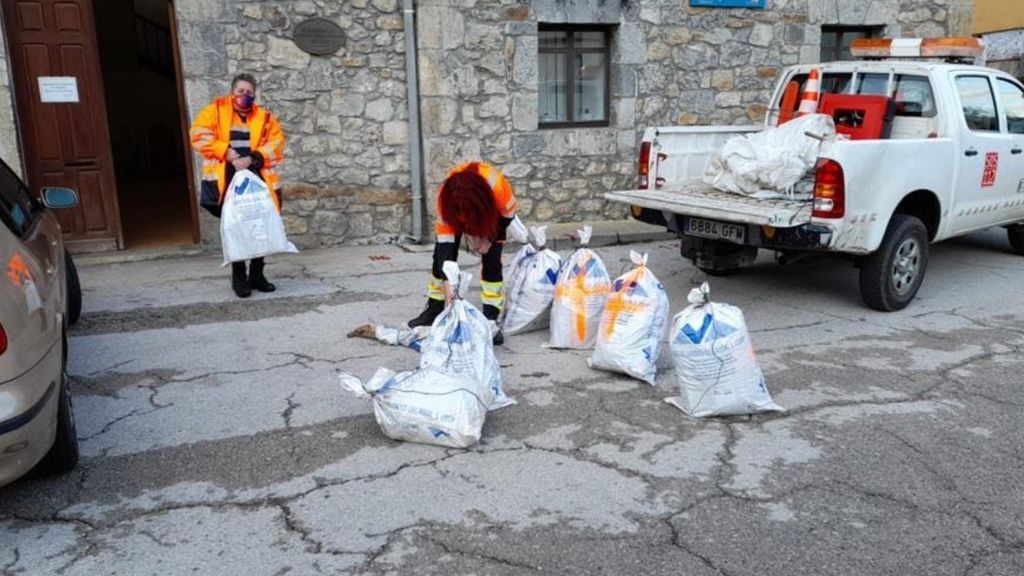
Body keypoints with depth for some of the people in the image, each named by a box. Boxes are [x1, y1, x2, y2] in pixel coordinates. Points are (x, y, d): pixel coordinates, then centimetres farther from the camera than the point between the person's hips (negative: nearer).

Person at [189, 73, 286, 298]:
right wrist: (226, 152, -15)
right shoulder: (215, 110, 6)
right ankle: (238, 277, 12)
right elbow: (199, 135, -5)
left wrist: (252, 158, -15)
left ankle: (257, 275, 18)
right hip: (229, 181, -2)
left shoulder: (264, 117, 11)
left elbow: (276, 143, -1)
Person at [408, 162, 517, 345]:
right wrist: (446, 282, -41)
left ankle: (491, 319, -6)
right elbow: (444, 239, -36)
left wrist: (489, 238, -20)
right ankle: (433, 310, 11)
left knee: (492, 261, -12)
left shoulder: (497, 185, -44)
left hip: (491, 213, -1)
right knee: (442, 255, -6)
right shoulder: (445, 198, -39)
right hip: (455, 212, 1)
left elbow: (508, 214, -22)